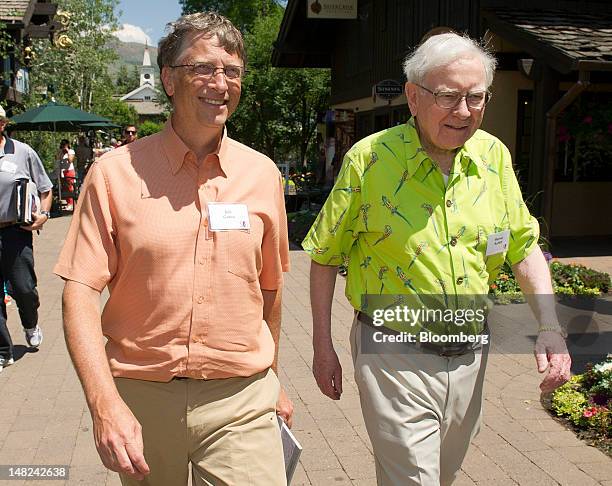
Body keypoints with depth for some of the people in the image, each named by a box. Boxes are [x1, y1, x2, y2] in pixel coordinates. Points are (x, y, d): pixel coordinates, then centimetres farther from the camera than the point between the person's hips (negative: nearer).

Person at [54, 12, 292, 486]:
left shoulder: (263, 174, 2)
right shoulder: (115, 172, -5)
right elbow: (80, 292, -9)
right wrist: (105, 403, -21)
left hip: (242, 400, 1)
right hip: (139, 398, 0)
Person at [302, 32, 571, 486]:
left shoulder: (494, 155, -1)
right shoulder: (370, 158, -13)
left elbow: (525, 245, 7)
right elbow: (324, 256, -5)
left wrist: (550, 327, -5)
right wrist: (323, 348, -4)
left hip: (470, 357, 5)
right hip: (396, 359, -5)